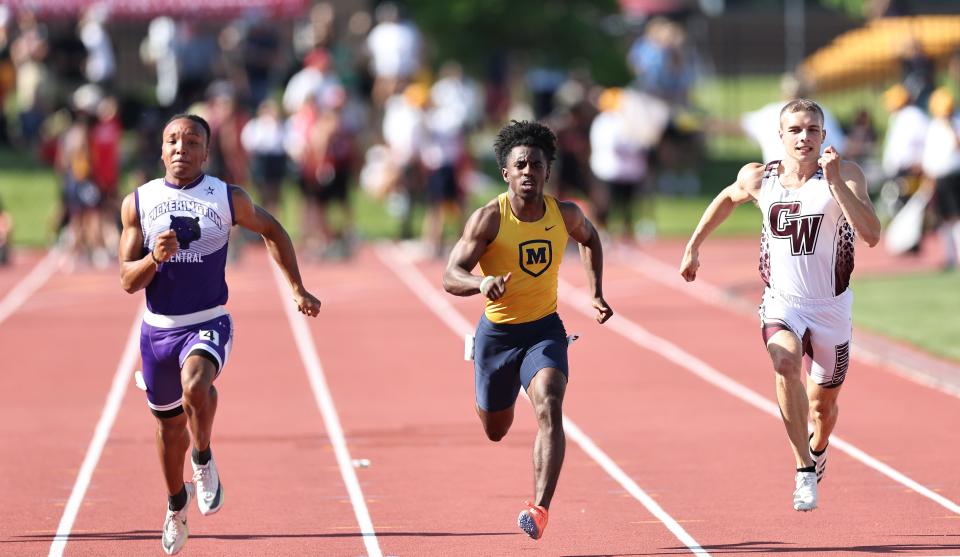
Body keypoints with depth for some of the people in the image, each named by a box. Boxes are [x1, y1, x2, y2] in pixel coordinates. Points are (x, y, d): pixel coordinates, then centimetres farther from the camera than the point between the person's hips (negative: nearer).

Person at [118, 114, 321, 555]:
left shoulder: (229, 199, -4)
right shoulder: (138, 203, -3)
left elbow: (271, 230, 15)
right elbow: (128, 281, -3)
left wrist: (297, 289, 13)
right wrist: (154, 259, -24)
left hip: (208, 324, -3)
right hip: (158, 328, 3)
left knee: (195, 386, -35)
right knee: (169, 423, 17)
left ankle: (203, 460, -8)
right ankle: (177, 502, 44)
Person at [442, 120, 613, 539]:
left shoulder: (565, 215, -8)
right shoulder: (489, 218, -18)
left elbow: (589, 239, 17)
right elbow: (450, 277, -24)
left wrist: (596, 294, 9)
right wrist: (482, 283, -46)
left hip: (545, 330, 0)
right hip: (497, 332, 0)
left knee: (549, 408, -26)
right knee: (495, 430, 17)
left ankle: (540, 508, -31)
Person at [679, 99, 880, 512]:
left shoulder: (845, 175, -14)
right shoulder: (759, 178, -6)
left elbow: (872, 236, -28)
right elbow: (728, 198, 19)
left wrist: (836, 181, -33)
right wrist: (694, 245, 20)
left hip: (831, 307, 0)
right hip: (782, 303, 0)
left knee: (823, 405, 14)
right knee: (786, 363, -32)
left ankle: (817, 449, 52)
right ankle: (805, 471, -25)